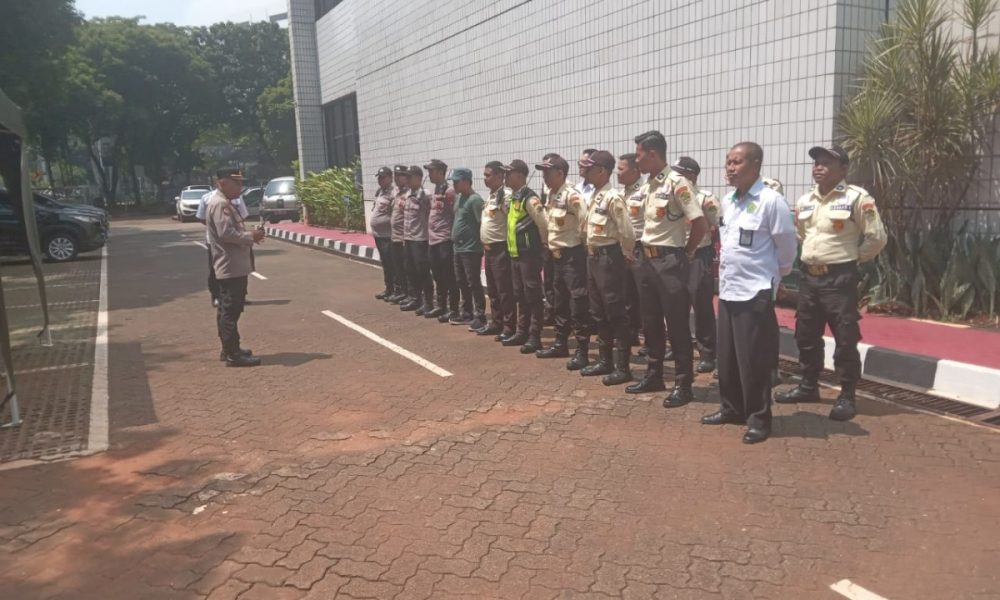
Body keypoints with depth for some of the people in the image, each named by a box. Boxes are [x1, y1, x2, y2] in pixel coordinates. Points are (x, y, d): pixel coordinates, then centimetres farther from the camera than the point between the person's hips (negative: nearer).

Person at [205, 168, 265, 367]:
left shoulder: (224, 203, 18)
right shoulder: (220, 204, -16)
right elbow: (226, 233, -25)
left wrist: (250, 236, 7)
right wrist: (251, 236, -15)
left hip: (232, 266, 11)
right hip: (231, 267, -11)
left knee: (228, 310, 15)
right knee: (231, 310, -7)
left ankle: (229, 349, 24)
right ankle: (233, 354, -4)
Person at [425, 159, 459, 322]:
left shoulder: (449, 191, -12)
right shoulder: (434, 191, 15)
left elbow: (456, 215, -14)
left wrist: (452, 235, -14)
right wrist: (430, 232, 18)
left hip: (445, 240, -9)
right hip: (433, 240, 9)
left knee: (449, 277, -2)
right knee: (438, 276, 14)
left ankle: (453, 309, 4)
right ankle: (441, 306, 24)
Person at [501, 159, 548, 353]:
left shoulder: (530, 198, -15)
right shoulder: (513, 197, 14)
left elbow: (543, 223, -20)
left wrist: (546, 245, -11)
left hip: (529, 255, -9)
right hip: (515, 254, 9)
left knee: (533, 296, -4)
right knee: (520, 296, 15)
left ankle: (535, 337, 1)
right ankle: (522, 332, 25)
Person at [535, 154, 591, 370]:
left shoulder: (571, 195, -17)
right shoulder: (550, 196, 11)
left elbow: (587, 220, -25)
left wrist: (582, 241, -14)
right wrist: (551, 244, 14)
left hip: (572, 254, -9)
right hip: (557, 255, 9)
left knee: (578, 303, -5)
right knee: (560, 302, 17)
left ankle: (582, 351, -1)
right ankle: (560, 343, 28)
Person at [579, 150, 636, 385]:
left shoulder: (613, 198, -16)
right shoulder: (594, 196, 12)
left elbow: (627, 233, -20)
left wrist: (626, 256, -8)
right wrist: (592, 255, 15)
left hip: (609, 257, -10)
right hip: (593, 257, 10)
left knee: (616, 314, -3)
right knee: (598, 313, 14)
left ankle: (622, 367, 4)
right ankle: (605, 360, 25)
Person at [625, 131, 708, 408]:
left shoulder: (677, 183, -14)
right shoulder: (647, 186, 11)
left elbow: (700, 224, -18)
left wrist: (685, 253, -7)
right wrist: (645, 254, 12)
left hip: (670, 261, -8)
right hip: (648, 259, 8)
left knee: (677, 326, 0)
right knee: (651, 323, 15)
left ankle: (683, 385, 10)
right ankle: (654, 375, 28)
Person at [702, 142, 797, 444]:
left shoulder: (770, 200, -13)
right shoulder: (727, 201, 9)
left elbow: (787, 245, -6)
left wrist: (776, 274, 6)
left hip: (755, 292, -7)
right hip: (727, 289, 7)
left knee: (753, 359, -1)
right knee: (727, 356, 14)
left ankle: (759, 418, 12)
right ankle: (731, 408, 28)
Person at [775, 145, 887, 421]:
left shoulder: (857, 198, -10)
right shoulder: (805, 201, 10)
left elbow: (876, 237, -8)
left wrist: (854, 258, 0)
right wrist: (811, 256, 15)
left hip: (839, 278, -7)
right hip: (808, 276, 7)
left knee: (845, 339, -3)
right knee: (806, 335, 14)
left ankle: (847, 397, 7)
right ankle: (808, 387, 29)